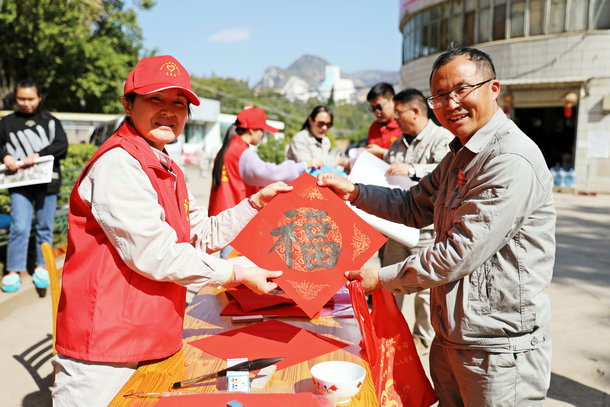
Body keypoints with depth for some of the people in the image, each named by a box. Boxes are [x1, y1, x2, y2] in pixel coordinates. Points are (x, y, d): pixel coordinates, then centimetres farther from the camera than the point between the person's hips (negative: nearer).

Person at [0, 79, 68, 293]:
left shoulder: (51, 121, 6)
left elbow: (62, 146, -4)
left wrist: (38, 155, -17)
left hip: (47, 182, 0)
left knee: (45, 226, 9)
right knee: (19, 227, -7)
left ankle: (42, 266, 23)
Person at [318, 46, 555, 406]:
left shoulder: (512, 162, -22)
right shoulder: (459, 157, 11)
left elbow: (460, 254, -23)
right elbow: (415, 207, 17)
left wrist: (382, 278, -14)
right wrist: (353, 191, 5)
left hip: (499, 348, -9)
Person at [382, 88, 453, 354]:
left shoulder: (442, 138, -7)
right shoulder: (397, 145, 17)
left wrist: (412, 170, -32)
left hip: (427, 227, -7)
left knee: (425, 287, 1)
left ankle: (423, 337, 19)